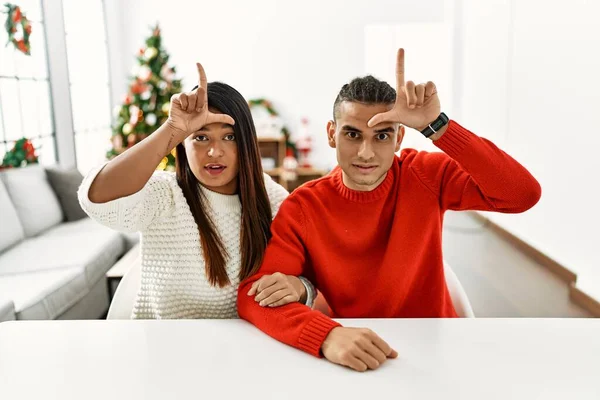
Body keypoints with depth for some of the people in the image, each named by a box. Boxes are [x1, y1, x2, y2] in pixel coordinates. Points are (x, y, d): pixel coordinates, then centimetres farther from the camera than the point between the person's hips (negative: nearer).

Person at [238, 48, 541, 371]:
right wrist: (327, 335, -38)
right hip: (354, 362, -1)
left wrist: (435, 126, -27)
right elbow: (253, 294, -20)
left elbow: (524, 195, -18)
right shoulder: (302, 209, -12)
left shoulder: (425, 176, -8)